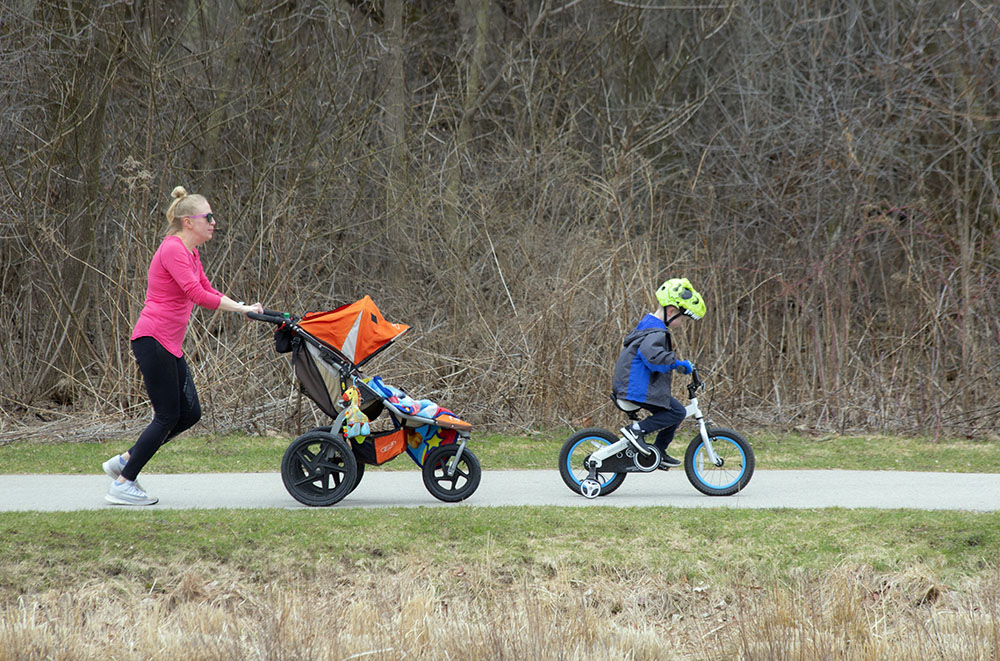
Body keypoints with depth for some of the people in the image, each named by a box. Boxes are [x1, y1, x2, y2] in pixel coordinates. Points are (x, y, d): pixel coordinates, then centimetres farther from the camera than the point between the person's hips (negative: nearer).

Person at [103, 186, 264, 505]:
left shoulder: (190, 253, 16)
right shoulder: (172, 249, -15)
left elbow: (208, 292, 20)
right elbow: (195, 294, -24)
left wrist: (244, 308, 6)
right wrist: (243, 309, -21)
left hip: (169, 345, 10)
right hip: (152, 340, -10)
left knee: (190, 413, 8)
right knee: (168, 416, -6)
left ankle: (124, 461, 16)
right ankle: (123, 483, 1)